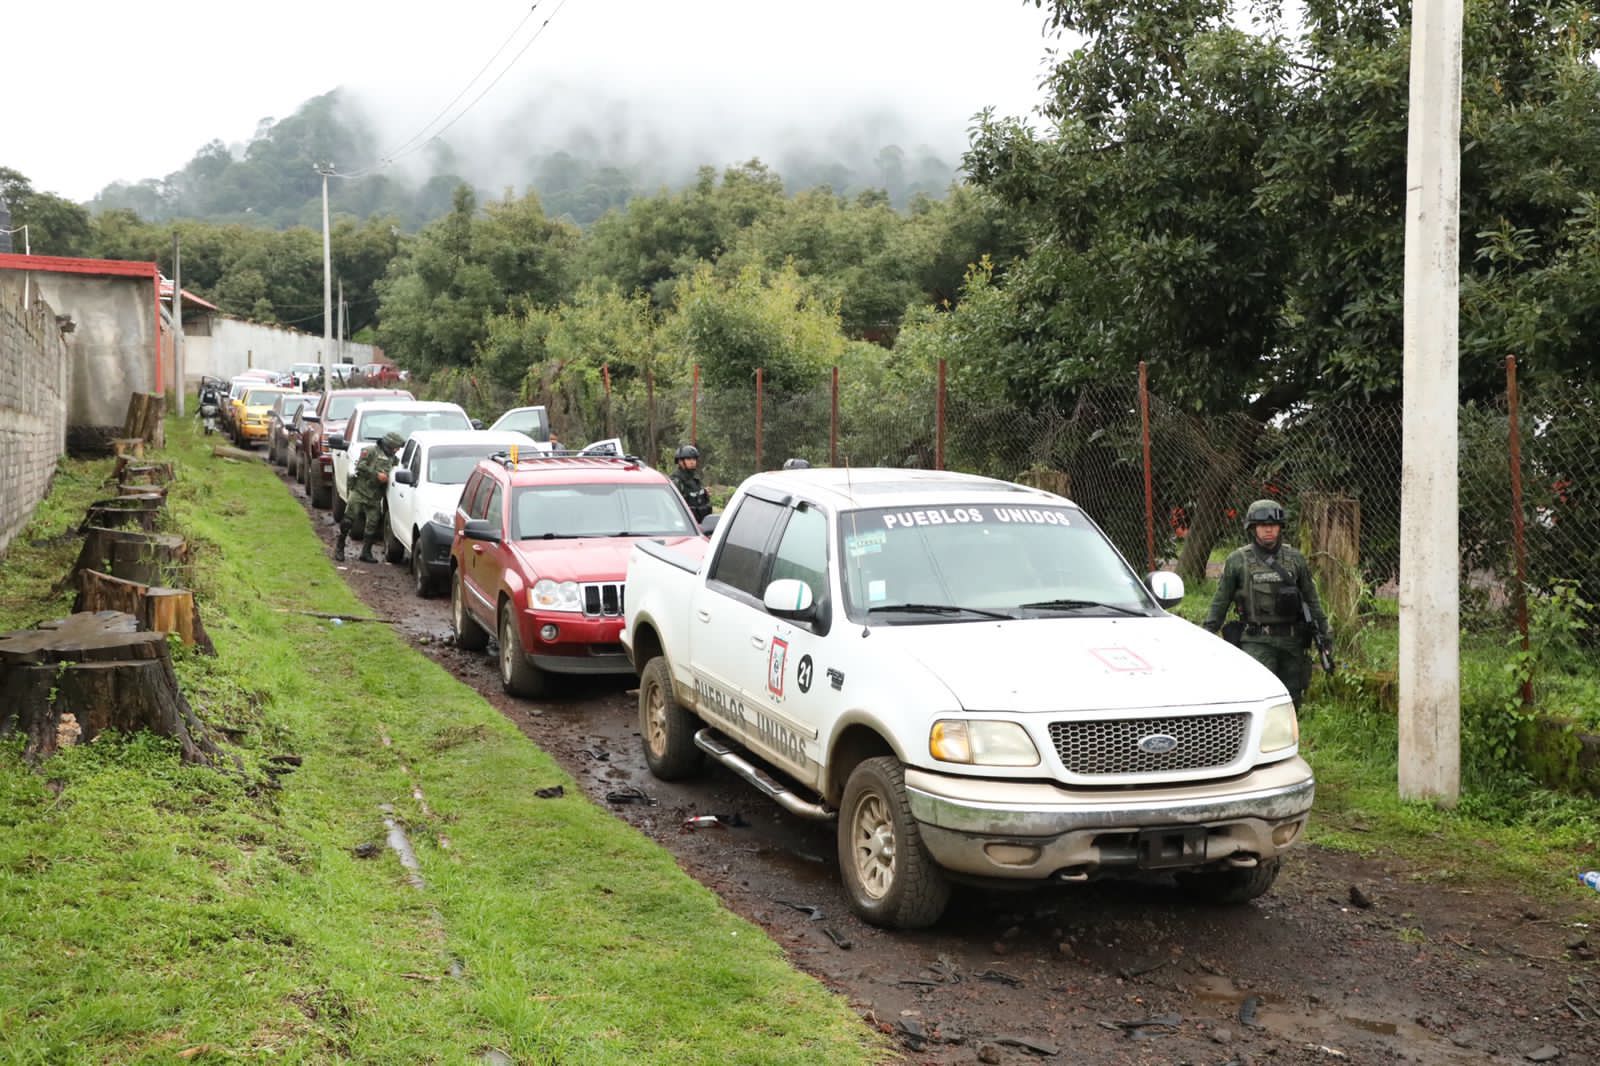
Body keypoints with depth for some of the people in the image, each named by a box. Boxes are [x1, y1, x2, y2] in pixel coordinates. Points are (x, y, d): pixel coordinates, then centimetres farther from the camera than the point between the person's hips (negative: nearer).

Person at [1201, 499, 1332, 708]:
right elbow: (1220, 602, 4)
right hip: (1256, 641, -3)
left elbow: (1311, 599, 15)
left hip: (1291, 641, 3)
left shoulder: (1295, 559, 9)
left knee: (1291, 699, 7)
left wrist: (1323, 634, 11)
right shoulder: (1238, 561, 1)